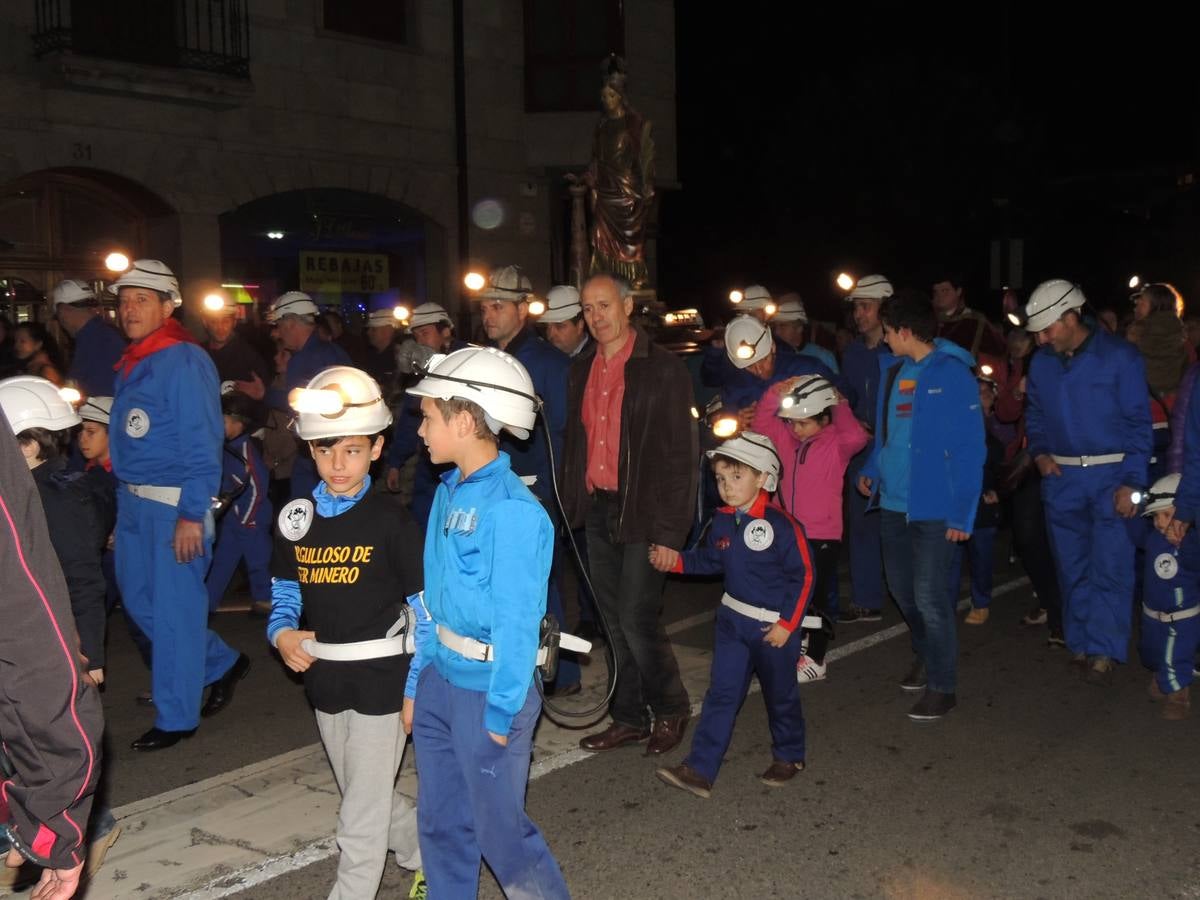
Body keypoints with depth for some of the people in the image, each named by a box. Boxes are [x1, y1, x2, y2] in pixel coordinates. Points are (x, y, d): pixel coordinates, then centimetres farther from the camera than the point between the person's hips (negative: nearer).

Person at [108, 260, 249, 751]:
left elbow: (203, 444, -18)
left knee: (174, 611, 0)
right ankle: (223, 664, 33)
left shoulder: (185, 361, -14)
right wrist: (123, 498, 15)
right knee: (139, 600, 17)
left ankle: (176, 717, 14)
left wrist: (192, 514, -21)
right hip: (133, 502, 9)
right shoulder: (131, 364, 12)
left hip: (175, 505, -9)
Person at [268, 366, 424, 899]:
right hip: (324, 681, 6)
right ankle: (427, 856, 46)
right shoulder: (296, 519, 2)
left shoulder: (389, 521, -12)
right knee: (369, 795, 22)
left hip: (380, 681, -6)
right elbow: (284, 593, 11)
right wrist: (282, 635, -10)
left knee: (362, 815, 1)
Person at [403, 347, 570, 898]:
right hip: (441, 681, 7)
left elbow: (517, 620, -18)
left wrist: (501, 711, -15)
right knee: (441, 823, 18)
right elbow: (432, 597, 9)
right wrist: (416, 682, 11)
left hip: (487, 691, -7)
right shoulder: (448, 492, 3)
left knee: (500, 831, 7)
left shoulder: (511, 509, -20)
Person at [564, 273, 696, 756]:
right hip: (598, 511, 6)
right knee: (616, 622, 12)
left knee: (637, 618, -7)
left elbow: (681, 453, -11)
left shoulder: (663, 369, -8)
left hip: (644, 513, -6)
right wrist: (571, 504, 7)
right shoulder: (581, 371, 11)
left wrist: (671, 529, -16)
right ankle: (630, 717, 24)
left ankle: (670, 710, 16)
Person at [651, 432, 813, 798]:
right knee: (720, 694, 2)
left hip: (773, 626, -5)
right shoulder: (722, 521, 0)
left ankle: (789, 757, 37)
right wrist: (675, 560, -1)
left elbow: (804, 575, -14)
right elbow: (710, 560, 15)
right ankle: (700, 770, 1)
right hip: (732, 619, 5)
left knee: (780, 695, 13)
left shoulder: (781, 525, -20)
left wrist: (787, 623, -14)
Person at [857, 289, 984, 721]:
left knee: (929, 596, -4)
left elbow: (970, 449, -15)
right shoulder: (891, 368, 7)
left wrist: (961, 512, -19)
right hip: (893, 501, 7)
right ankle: (925, 655, 40)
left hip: (933, 507, -7)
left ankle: (942, 686, 10)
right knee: (902, 587, 18)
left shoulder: (952, 375, -13)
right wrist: (872, 470, 3)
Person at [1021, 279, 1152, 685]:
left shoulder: (1119, 357, -8)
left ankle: (1103, 651, 2)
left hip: (1111, 476, -4)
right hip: (1061, 478, 4)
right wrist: (1039, 452, -1)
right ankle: (1080, 644, 21)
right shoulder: (1041, 362, 5)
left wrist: (1131, 482, -14)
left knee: (1110, 567, -6)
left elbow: (1138, 423, -8)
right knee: (1072, 568, 11)